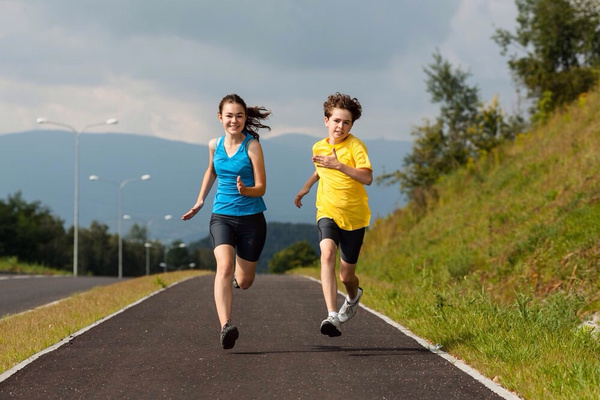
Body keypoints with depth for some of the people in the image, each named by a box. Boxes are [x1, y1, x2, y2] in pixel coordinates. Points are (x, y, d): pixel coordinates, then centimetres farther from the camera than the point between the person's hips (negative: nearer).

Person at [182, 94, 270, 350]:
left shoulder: (252, 146, -9)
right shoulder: (214, 145, 4)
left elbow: (261, 187, -11)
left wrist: (245, 190, -32)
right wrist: (200, 202, 27)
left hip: (251, 218, -2)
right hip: (222, 216, 2)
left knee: (243, 282, 9)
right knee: (224, 267, -25)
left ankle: (239, 274, 48)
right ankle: (225, 326, -36)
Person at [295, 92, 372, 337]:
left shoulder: (355, 146, -12)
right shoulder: (319, 147, 5)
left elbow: (367, 178, -25)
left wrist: (338, 165, -32)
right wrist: (306, 188, 30)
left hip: (354, 216, -2)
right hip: (328, 212, 2)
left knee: (346, 275, 7)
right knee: (327, 254, -29)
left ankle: (353, 296, 48)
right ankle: (332, 316, -38)